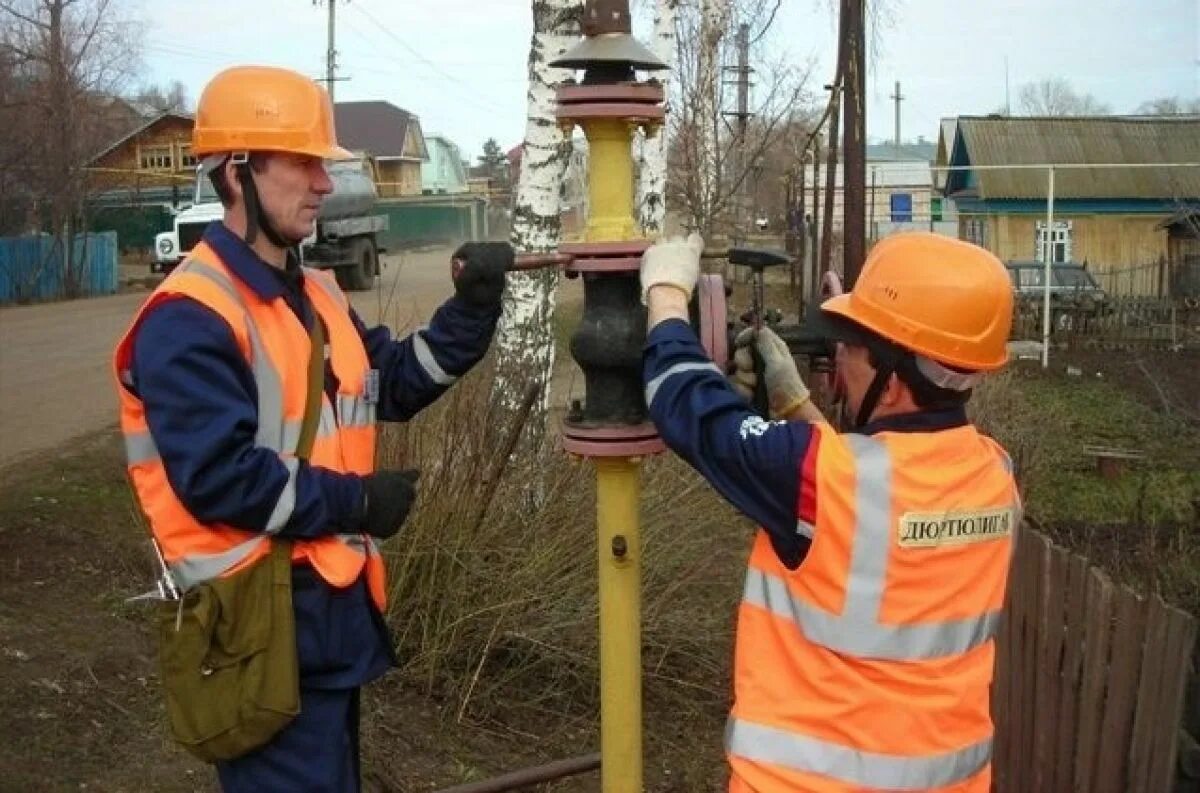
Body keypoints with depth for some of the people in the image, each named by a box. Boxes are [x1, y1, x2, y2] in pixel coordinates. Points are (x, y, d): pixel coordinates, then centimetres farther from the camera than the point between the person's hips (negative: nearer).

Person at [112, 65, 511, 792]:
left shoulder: (314, 294, 11)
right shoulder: (189, 319, -19)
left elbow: (396, 385, 12)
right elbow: (217, 478, -25)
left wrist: (473, 306, -3)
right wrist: (356, 502, -17)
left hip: (333, 598, 10)